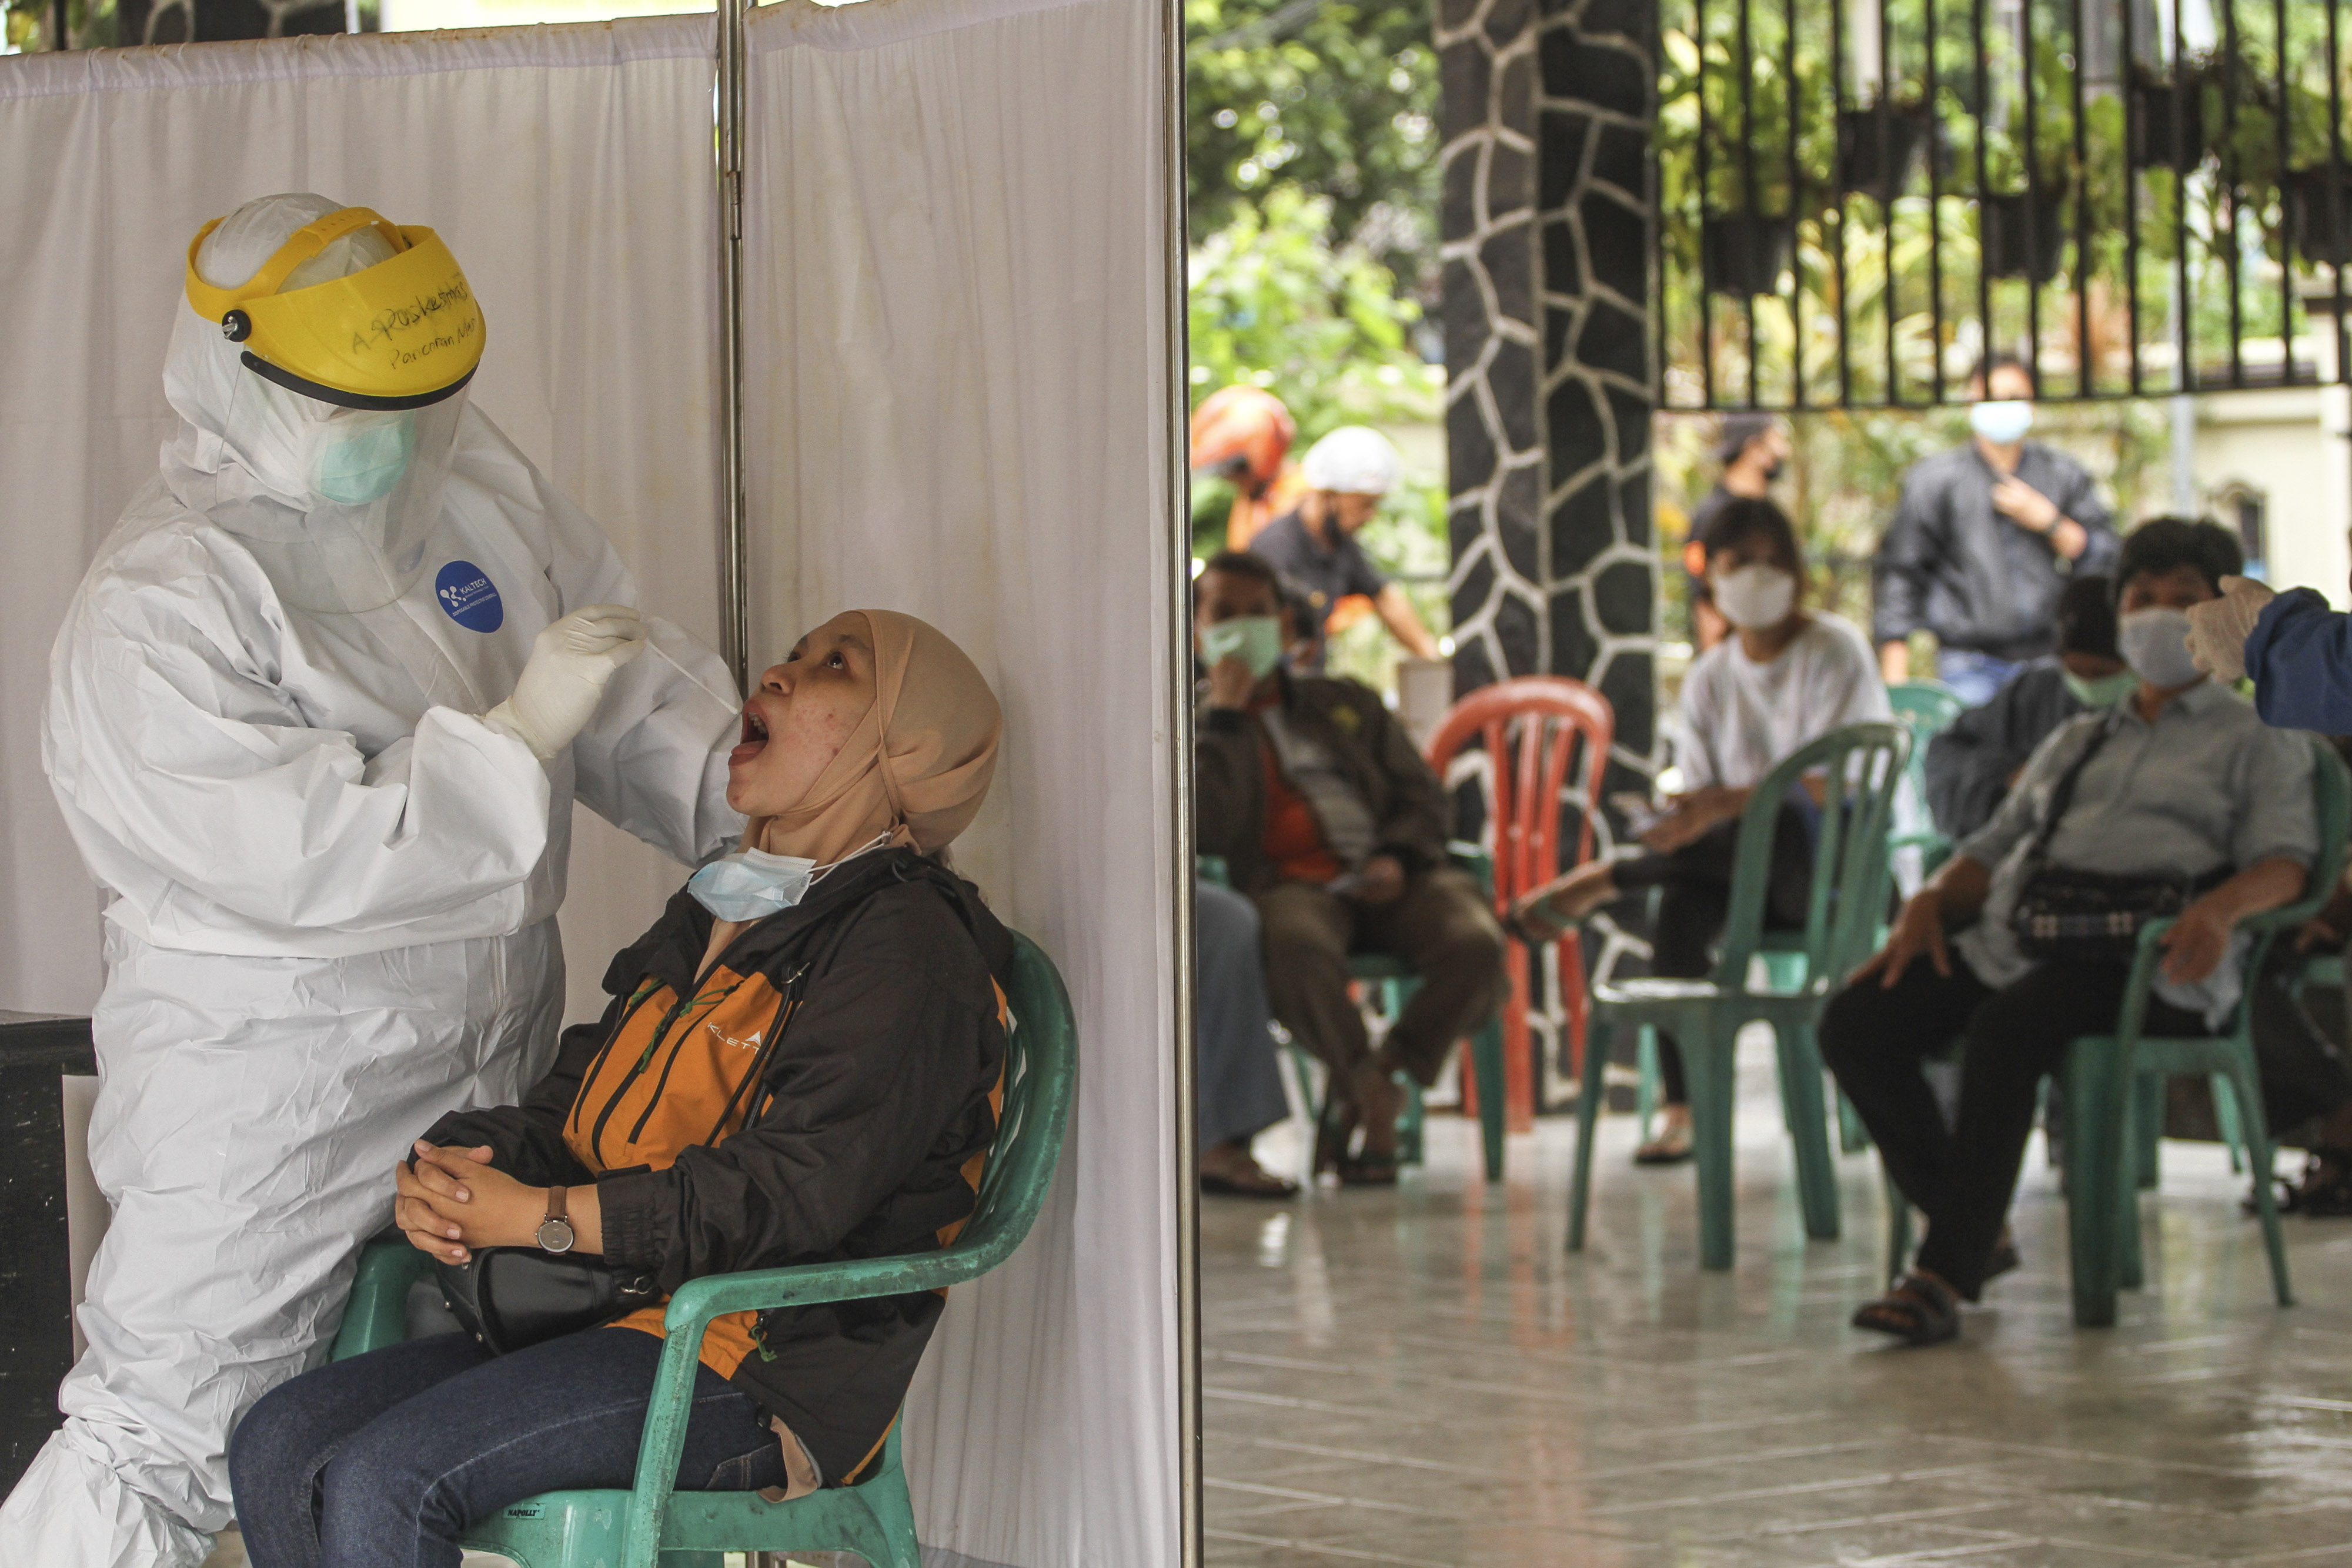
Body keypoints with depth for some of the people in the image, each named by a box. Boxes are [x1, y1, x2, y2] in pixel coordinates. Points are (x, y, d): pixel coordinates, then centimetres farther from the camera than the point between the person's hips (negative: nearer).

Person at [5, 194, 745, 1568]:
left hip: (492, 1046, 7)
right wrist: (519, 732, -28)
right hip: (267, 1081, -7)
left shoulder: (468, 478, 2)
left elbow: (628, 673, 12)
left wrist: (735, 805, -4)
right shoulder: (153, 613, -20)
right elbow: (303, 858, -28)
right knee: (169, 1430, -5)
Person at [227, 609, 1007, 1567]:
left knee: (379, 1482, -26)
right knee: (278, 1445, -8)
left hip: (761, 1370, -9)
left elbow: (792, 1192, -18)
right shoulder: (704, 923, 24)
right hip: (611, 1324, 9)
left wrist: (538, 1218, -17)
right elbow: (567, 1109, 20)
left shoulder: (906, 945, -7)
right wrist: (444, 1171, -4)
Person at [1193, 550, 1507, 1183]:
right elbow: (1207, 830, -3)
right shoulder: (1193, 729, 17)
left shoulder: (1346, 704, 29)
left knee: (1477, 943, -29)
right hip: (1289, 885, -3)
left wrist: (1397, 858, -1)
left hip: (1385, 880, 3)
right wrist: (1225, 715, -1)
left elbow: (1422, 796, 21)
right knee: (1296, 948, -41)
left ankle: (1379, 1079, -14)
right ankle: (1375, 1102, -23)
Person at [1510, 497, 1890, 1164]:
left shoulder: (1834, 651, -1)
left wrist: (1728, 802, -30)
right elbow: (1699, 798, 9)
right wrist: (1685, 818, -18)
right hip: (1751, 867, 4)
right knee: (1683, 898, -31)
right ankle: (1682, 1109, -32)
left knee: (1773, 827, -40)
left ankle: (1601, 881, -28)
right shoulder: (1709, 678, 15)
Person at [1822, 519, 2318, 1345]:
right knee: (1855, 1020, -20)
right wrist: (1930, 900, 2)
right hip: (2012, 940, 6)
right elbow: (1996, 847, 26)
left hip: (2143, 963, -6)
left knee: (2005, 1029, -38)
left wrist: (2222, 906, -22)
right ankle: (1976, 1236, -11)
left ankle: (1943, 1276, -37)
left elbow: (2283, 860, 2)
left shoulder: (2259, 741, 17)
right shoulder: (2075, 742, 33)